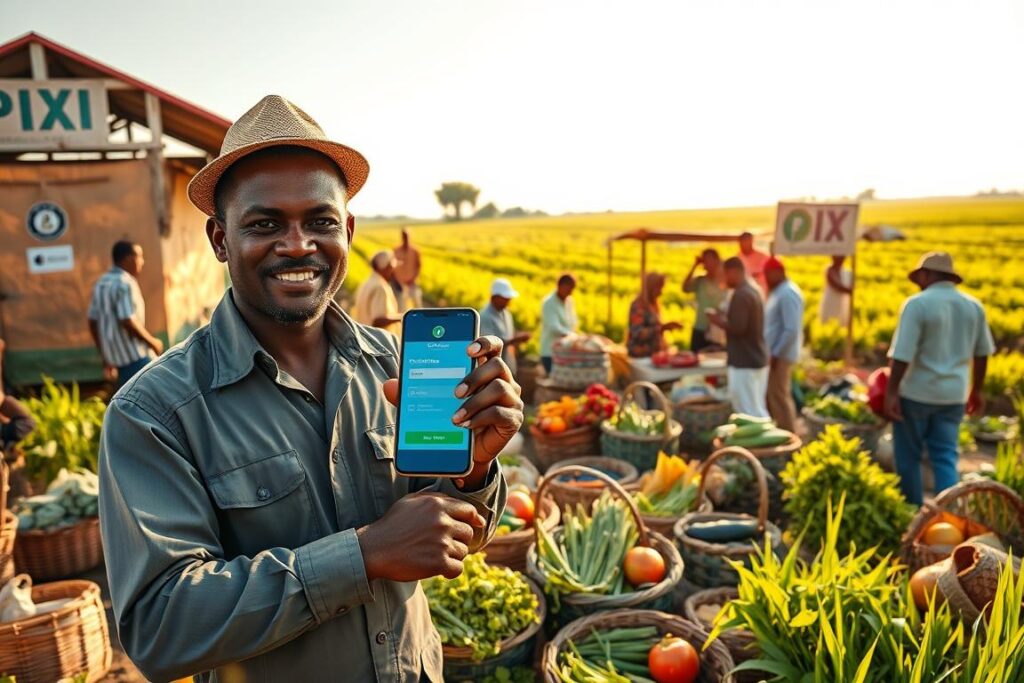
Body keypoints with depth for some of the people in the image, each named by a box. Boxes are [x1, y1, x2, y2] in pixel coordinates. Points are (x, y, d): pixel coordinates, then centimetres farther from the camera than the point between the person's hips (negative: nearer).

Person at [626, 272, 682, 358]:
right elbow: (638, 333, -23)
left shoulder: (654, 304, 10)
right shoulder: (638, 306, -14)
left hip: (653, 352, 8)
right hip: (641, 353, -8)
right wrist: (662, 328, -28)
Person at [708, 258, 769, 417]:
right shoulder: (753, 291, 13)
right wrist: (724, 318, 11)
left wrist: (718, 320, -8)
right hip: (756, 359, 10)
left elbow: (737, 327, -24)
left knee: (749, 412, -4)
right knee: (757, 408, 16)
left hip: (744, 363, -10)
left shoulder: (740, 295, -18)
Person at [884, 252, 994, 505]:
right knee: (946, 459, 10)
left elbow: (902, 355, -18)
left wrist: (891, 392, -14)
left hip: (916, 394, -5)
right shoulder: (974, 306, 7)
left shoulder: (917, 304, -13)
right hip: (953, 396, 5)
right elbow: (982, 354, 14)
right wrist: (976, 390, 24)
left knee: (908, 458, 10)